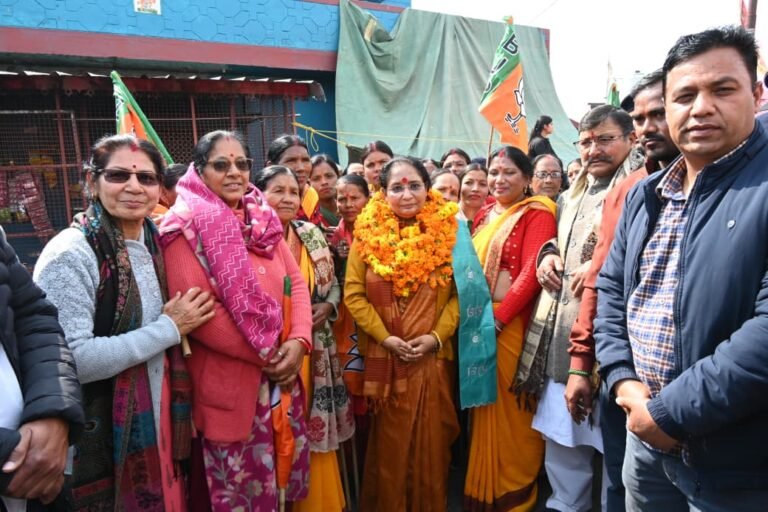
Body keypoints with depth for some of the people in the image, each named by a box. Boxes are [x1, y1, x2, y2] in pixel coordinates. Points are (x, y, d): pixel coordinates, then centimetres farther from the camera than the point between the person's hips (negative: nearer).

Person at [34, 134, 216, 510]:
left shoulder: (152, 244, 6)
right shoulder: (71, 254, -18)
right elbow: (70, 360, -27)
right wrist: (168, 329, -20)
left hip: (156, 426, 7)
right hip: (97, 444, -7)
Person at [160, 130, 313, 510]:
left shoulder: (263, 220, 9)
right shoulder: (188, 227, -9)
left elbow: (296, 282, 6)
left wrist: (299, 341, -10)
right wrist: (264, 353, -14)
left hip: (282, 376, 6)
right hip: (228, 382, -5)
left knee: (279, 472, 19)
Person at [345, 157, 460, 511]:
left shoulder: (447, 231, 1)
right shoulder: (368, 233, -1)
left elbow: (460, 292, 0)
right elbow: (354, 295, -3)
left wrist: (436, 336, -11)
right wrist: (385, 338, -11)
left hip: (434, 356, 1)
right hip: (384, 357, 0)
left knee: (431, 441, 12)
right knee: (389, 443, 11)